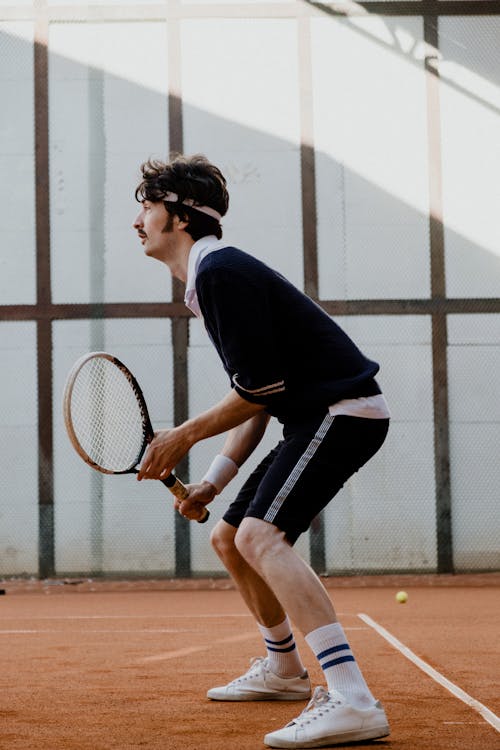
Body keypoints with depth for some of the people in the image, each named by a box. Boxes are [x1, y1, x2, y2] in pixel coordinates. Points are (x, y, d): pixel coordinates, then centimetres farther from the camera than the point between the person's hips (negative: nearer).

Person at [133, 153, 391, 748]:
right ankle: (284, 670, 37)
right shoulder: (207, 279, 18)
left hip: (345, 408, -11)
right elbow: (257, 398, 18)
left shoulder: (221, 271, -15)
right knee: (229, 540, 18)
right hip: (314, 418, 11)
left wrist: (185, 436, -9)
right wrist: (213, 481, 12)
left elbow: (262, 387, -20)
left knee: (261, 535, -26)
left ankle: (353, 702, -35)